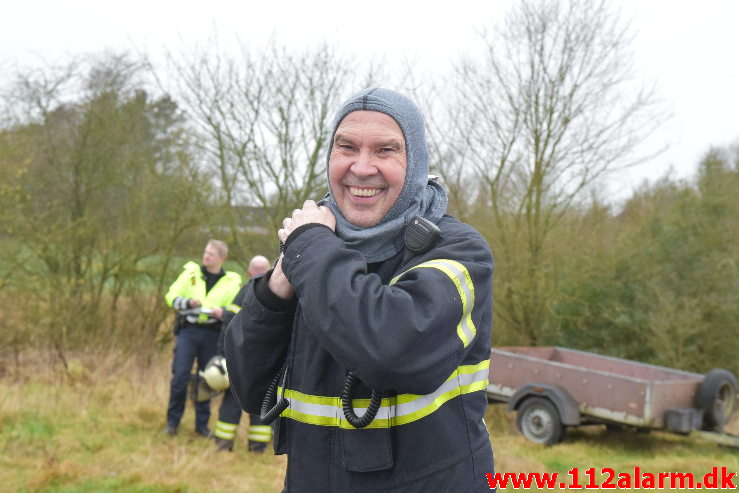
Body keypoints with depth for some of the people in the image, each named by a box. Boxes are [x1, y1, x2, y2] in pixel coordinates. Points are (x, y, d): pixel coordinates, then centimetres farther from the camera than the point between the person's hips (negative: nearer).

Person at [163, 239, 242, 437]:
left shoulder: (231, 282, 6)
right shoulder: (190, 273, 7)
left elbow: (237, 310, 4)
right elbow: (171, 296, 5)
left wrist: (223, 311, -17)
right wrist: (188, 302, -14)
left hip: (212, 334, 1)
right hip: (188, 330, -1)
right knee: (180, 376, -7)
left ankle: (202, 424, 18)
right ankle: (172, 422, 6)